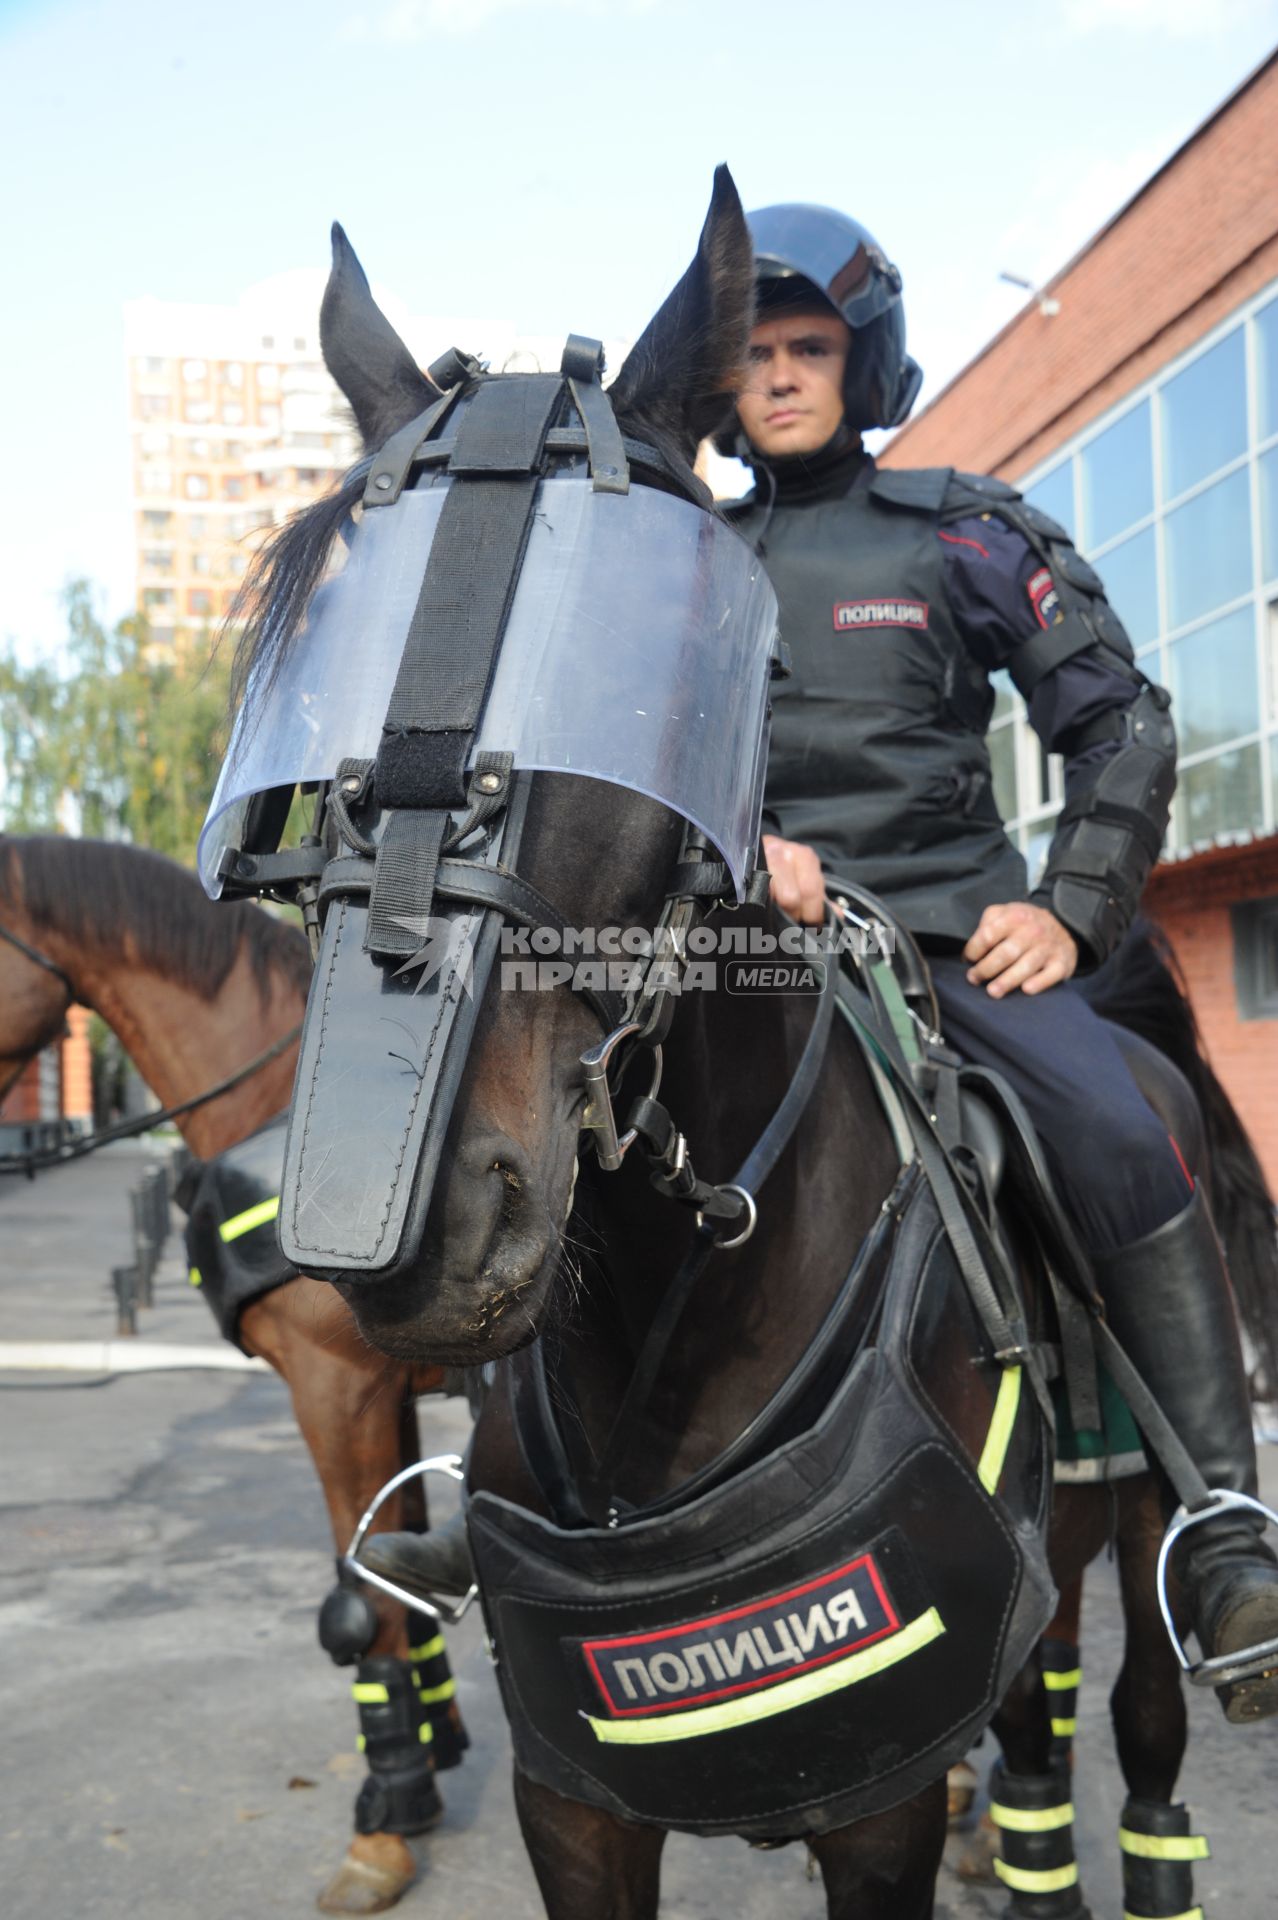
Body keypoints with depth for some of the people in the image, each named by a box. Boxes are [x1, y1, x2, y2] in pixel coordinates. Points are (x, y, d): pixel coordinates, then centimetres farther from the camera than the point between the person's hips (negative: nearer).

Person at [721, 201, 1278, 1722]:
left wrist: (1073, 907, -5)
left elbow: (1118, 721, 9)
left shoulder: (960, 533, 12)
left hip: (948, 915, -1)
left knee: (1124, 1145, -26)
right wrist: (733, 840, -10)